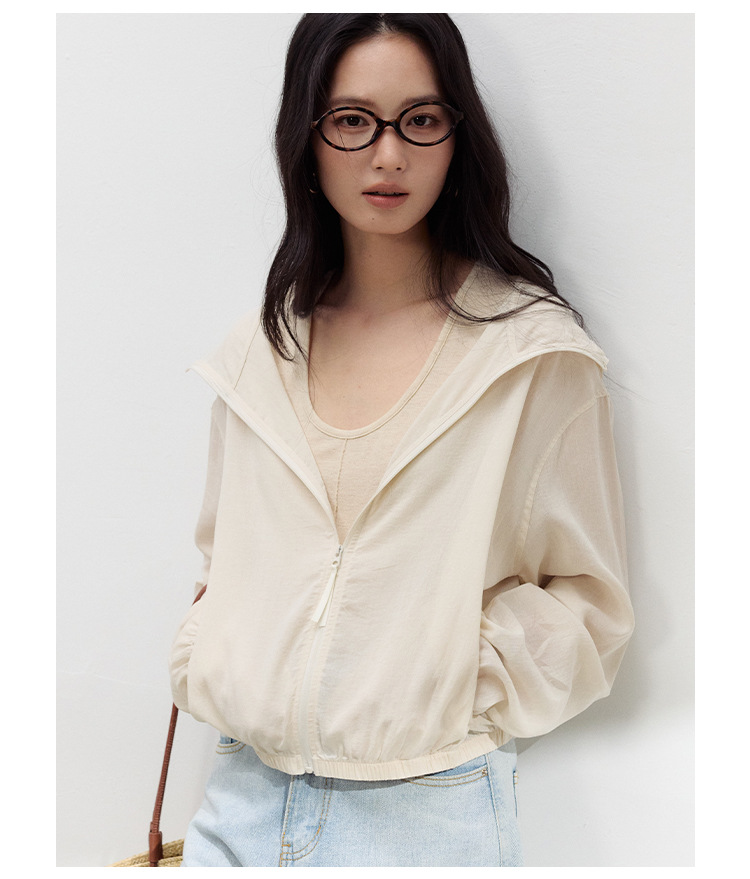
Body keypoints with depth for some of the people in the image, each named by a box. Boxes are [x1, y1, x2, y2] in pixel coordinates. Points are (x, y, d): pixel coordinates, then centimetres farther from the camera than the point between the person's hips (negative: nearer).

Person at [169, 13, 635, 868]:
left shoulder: (535, 349, -6)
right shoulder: (260, 350, 7)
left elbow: (588, 598, -2)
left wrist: (453, 681, -13)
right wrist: (203, 669, 1)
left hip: (426, 807, -3)